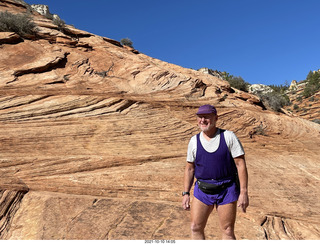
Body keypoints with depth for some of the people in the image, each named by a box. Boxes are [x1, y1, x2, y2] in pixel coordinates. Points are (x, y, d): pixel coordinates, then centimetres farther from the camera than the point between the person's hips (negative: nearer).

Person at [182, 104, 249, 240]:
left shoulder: (229, 137, -8)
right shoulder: (194, 141, 0)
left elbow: (241, 164, -9)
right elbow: (189, 168, 7)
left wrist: (244, 192, -14)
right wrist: (186, 193, 4)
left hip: (227, 191, -2)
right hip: (202, 191, 3)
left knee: (228, 231, 7)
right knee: (195, 228, 6)